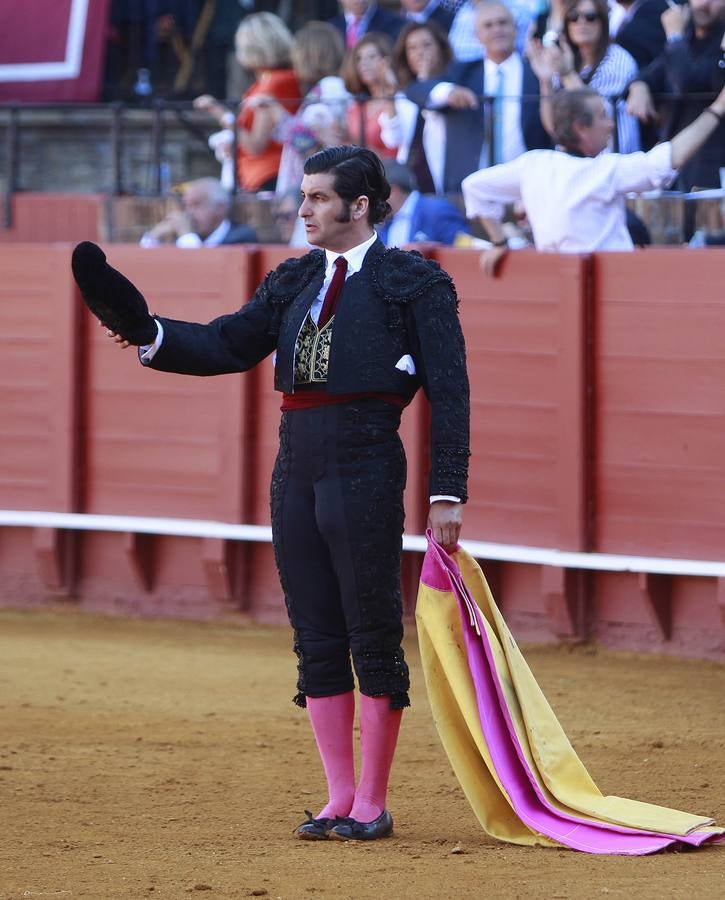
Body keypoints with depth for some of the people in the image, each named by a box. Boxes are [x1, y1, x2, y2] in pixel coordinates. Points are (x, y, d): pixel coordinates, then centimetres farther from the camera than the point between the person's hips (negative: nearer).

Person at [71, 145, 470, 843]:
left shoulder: (415, 282, -2)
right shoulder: (295, 280, 17)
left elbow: (449, 392, -5)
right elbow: (228, 346, 14)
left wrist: (447, 494, -11)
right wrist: (149, 334, -4)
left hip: (366, 470, -6)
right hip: (296, 467, 6)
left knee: (373, 637, -1)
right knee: (317, 641, 8)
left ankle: (372, 804, 6)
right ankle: (339, 800, 15)